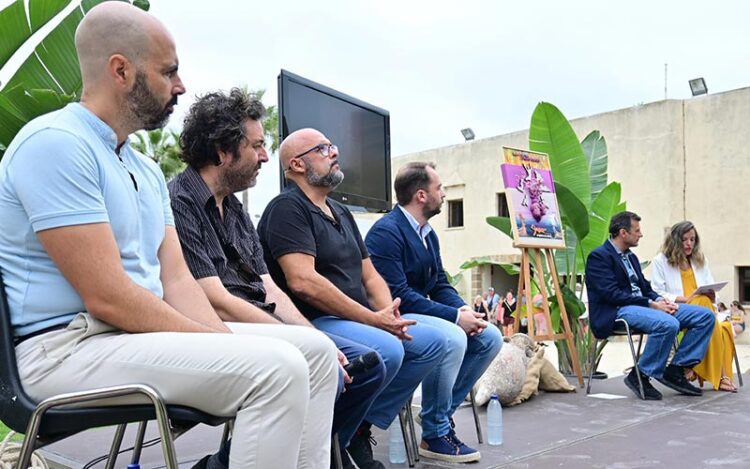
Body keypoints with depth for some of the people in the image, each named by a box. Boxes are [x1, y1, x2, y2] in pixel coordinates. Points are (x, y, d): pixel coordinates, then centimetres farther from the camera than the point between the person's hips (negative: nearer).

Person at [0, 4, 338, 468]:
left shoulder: (146, 168, 15)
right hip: (72, 347, -9)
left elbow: (176, 278, 8)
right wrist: (221, 344, -15)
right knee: (276, 368, -26)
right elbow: (106, 296, -21)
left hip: (143, 332, 9)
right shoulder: (55, 143, -14)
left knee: (316, 351, 2)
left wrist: (226, 342, -8)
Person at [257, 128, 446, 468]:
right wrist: (373, 319, -19)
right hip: (311, 322, -9)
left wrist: (389, 314, -4)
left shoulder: (341, 213, 21)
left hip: (358, 320, 9)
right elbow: (303, 282, -21)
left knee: (432, 340, -2)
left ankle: (361, 428, 0)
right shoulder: (288, 208, -8)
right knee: (386, 350, -31)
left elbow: (370, 276, 19)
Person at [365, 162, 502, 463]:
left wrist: (465, 310, -8)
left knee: (490, 337, -1)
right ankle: (435, 434, -15)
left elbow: (440, 285, 14)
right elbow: (398, 295, -25)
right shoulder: (386, 232, -17)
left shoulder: (428, 234, 12)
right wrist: (455, 317, -24)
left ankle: (443, 412, 3)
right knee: (451, 337, -33)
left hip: (421, 314, 10)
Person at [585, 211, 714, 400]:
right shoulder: (599, 256, -6)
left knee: (705, 316, -3)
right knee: (668, 324, -36)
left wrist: (660, 300, -4)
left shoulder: (631, 257, 23)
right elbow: (612, 294, -17)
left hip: (641, 305, 9)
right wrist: (651, 304, -19)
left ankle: (674, 371, -1)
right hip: (617, 312, -9)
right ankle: (640, 376, -18)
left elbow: (645, 288, 20)